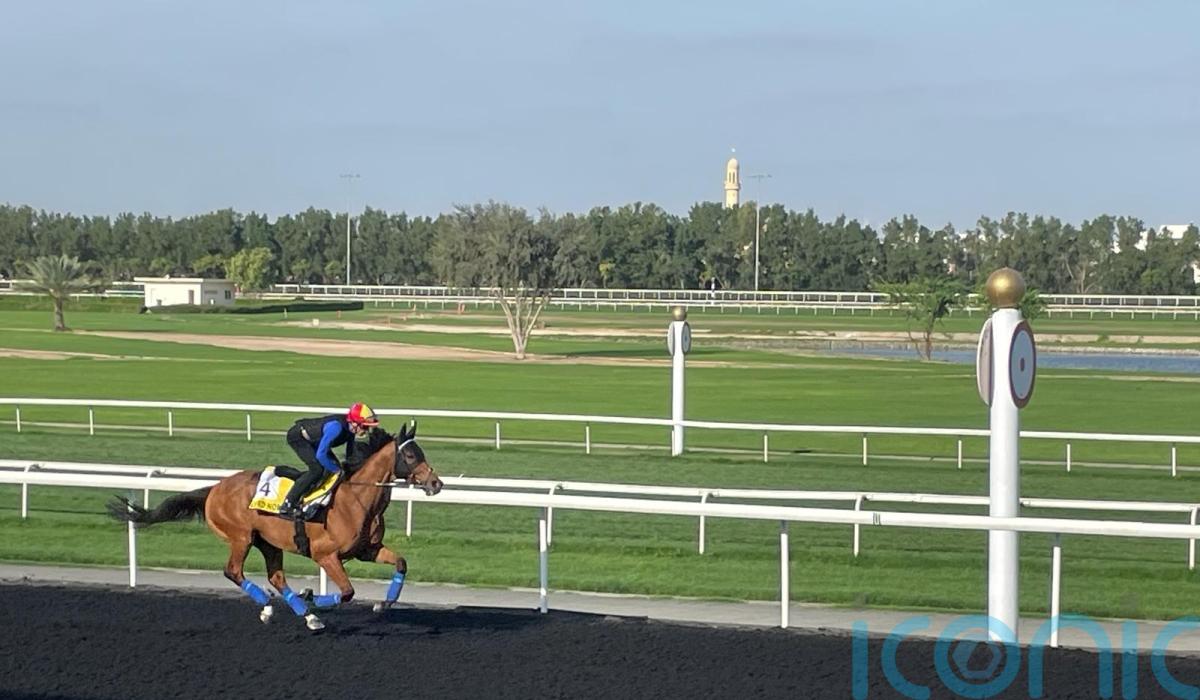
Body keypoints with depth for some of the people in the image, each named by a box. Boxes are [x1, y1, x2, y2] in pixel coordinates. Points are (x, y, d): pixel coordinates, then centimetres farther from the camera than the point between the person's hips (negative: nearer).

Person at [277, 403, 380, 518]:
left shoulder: (350, 427, -12)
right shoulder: (336, 427, -38)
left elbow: (350, 456, 3)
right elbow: (320, 455, -36)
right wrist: (337, 470, -25)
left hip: (312, 440, 9)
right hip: (297, 437, -9)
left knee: (334, 466, 4)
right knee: (317, 469, -21)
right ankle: (287, 506, -17)